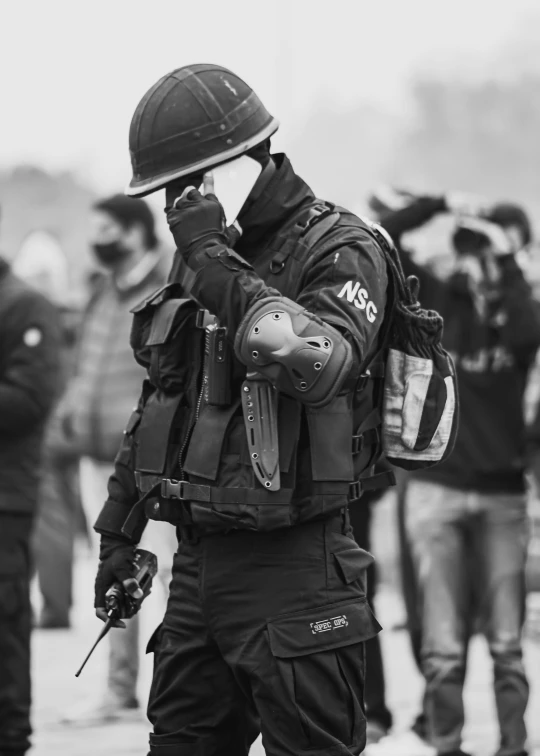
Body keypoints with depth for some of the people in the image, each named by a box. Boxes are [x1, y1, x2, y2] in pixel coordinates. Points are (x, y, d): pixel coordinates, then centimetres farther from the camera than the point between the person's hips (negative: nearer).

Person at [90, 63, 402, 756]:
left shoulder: (339, 251, -8)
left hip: (292, 569, -8)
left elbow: (319, 365, -28)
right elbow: (157, 401, 25)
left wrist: (218, 268, -25)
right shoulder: (196, 260, 15)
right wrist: (119, 530, 25)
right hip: (200, 561, 8)